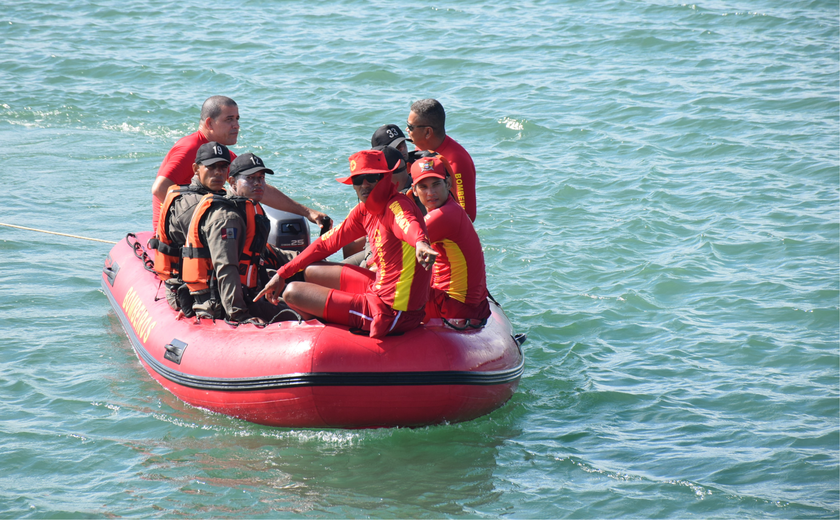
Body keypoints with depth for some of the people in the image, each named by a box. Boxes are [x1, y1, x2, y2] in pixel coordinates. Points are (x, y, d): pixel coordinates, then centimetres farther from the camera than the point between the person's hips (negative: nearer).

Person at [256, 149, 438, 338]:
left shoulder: (397, 206, -19)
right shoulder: (364, 211, 7)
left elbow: (409, 224, -43)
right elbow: (327, 242, 17)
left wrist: (420, 243, -67)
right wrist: (282, 274, 17)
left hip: (390, 312, -9)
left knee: (293, 292, 3)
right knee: (312, 272, 23)